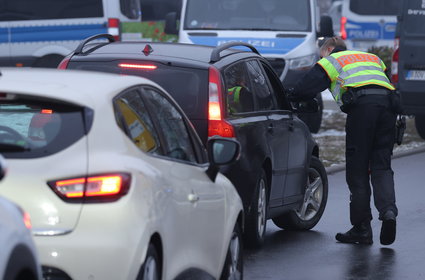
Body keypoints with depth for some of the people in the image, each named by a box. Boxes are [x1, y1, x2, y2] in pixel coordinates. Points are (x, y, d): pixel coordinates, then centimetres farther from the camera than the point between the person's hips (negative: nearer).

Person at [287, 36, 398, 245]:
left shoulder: (331, 60, 22)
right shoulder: (373, 58, 37)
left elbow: (307, 87, 13)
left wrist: (288, 97, 29)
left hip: (361, 104, -5)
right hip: (388, 102, 5)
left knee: (357, 171, 2)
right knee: (381, 167, 7)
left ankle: (361, 229, 2)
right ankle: (388, 210, -19)